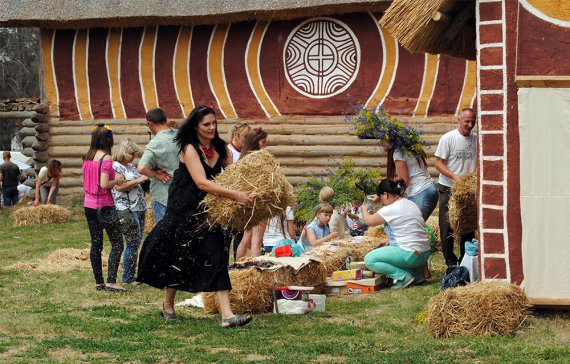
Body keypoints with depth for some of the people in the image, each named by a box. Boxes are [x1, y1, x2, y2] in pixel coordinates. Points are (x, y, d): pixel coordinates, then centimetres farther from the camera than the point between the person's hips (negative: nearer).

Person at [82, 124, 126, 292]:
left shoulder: (87, 158, 7)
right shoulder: (106, 158, -15)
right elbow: (104, 184, -22)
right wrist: (117, 180, -4)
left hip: (89, 205, 7)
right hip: (104, 206, -7)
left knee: (96, 244, 10)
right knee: (117, 243, -1)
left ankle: (99, 282, 13)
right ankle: (111, 281, -9)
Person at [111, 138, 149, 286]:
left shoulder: (131, 166, 17)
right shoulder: (116, 166, -9)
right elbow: (119, 186, -20)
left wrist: (146, 178, 10)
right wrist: (138, 181, -17)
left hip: (139, 208, 9)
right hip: (127, 211, -9)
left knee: (136, 243, 10)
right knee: (132, 244, -8)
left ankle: (132, 275, 15)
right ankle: (127, 278, 0)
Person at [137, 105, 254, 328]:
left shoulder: (220, 148, 3)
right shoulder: (190, 149, -17)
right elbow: (202, 183, -28)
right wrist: (234, 195, -35)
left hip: (206, 210, 5)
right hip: (183, 209, -5)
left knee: (216, 255, -7)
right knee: (179, 258, 8)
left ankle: (227, 315, -14)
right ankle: (168, 305, 33)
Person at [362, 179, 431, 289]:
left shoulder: (391, 210, -13)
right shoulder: (411, 204, 13)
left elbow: (368, 221, -1)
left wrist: (364, 209, 19)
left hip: (411, 256, -9)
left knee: (369, 260, -5)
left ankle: (403, 276, -10)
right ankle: (416, 274, 14)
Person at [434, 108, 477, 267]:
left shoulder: (476, 139, 5)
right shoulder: (448, 138, -7)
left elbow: (478, 161, 14)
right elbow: (439, 164, -8)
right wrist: (454, 177, -21)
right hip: (448, 189, -4)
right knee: (447, 227, -2)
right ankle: (451, 262, 7)